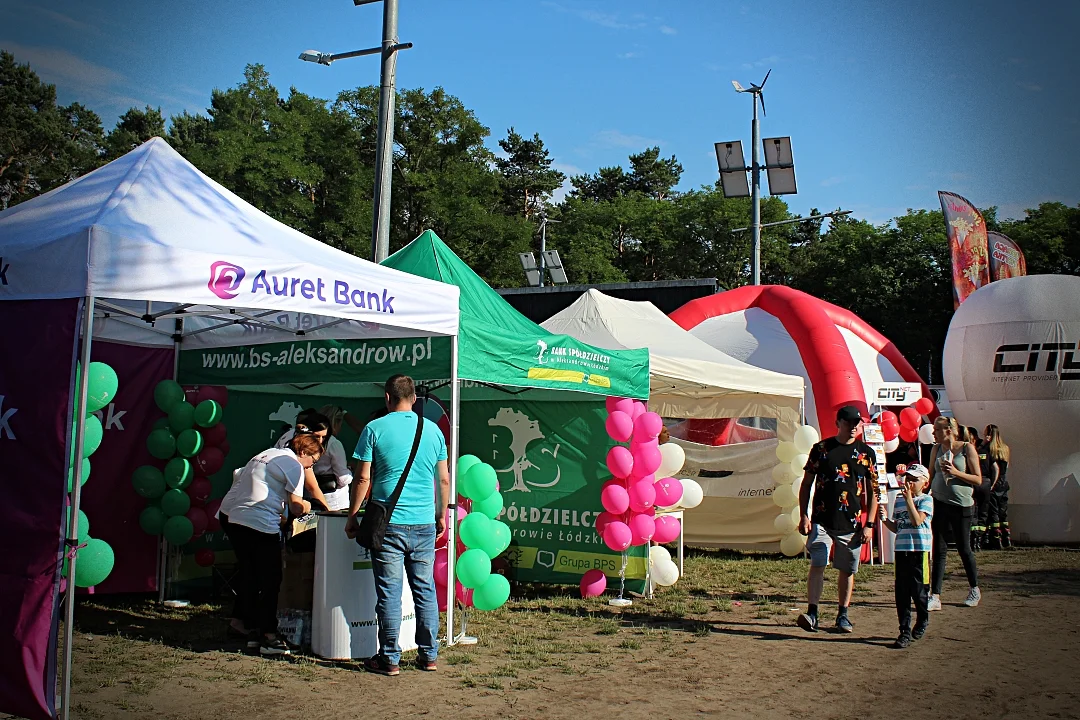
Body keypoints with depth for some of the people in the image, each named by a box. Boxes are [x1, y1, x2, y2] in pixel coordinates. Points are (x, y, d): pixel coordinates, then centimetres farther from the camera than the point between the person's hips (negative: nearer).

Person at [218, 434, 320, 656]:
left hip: (229, 515, 9)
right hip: (258, 523, -9)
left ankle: (252, 632, 24)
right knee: (270, 580, 1)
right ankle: (268, 637, 2)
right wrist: (305, 506, 16)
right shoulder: (294, 465, -4)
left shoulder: (267, 454, 22)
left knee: (248, 577, 16)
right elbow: (296, 507, -8)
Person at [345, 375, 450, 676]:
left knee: (389, 592, 3)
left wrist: (352, 516, 6)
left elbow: (363, 478, -5)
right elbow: (444, 479, 10)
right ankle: (428, 655, 17)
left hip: (388, 523, -3)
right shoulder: (433, 430, 7)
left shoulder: (375, 428, -3)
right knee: (425, 590, 11)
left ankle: (390, 659, 9)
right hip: (424, 524, 3)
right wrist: (441, 516, 21)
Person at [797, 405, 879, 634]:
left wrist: (869, 524, 2)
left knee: (847, 570, 8)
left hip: (851, 523, 2)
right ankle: (812, 613, -10)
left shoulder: (866, 453, 5)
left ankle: (843, 615, 21)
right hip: (821, 520, -1)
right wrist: (804, 516, -1)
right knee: (817, 565, -11)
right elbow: (806, 484, 6)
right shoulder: (821, 448, 2)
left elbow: (873, 492, 8)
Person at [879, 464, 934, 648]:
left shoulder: (926, 500, -3)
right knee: (901, 592, 2)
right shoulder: (898, 500, 13)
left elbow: (917, 521, -19)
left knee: (919, 590, 4)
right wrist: (885, 519, -1)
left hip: (920, 550, -5)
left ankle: (922, 621, 31)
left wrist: (909, 499, -20)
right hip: (901, 550, 5)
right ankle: (905, 631, 7)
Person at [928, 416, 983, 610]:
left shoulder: (967, 449, -5)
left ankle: (974, 589, 31)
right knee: (939, 550, 1)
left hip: (961, 506, -3)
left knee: (964, 549, 8)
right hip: (939, 504, 3)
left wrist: (955, 472, -18)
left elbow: (978, 479, -5)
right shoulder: (936, 449, 6)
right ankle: (935, 596, 1)